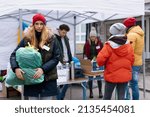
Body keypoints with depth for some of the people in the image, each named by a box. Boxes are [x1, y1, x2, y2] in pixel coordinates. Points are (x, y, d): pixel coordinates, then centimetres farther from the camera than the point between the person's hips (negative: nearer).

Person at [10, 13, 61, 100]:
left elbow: (56, 57, -4)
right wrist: (16, 68, -18)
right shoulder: (27, 39, 1)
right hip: (31, 79, 1)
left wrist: (43, 69, -18)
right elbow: (14, 54, 2)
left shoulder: (51, 38, -3)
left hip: (48, 79, -1)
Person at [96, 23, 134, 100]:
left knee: (107, 96, 13)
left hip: (111, 76, -3)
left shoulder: (109, 46, -14)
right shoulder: (128, 45, -1)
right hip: (125, 76, 3)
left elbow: (100, 59, -17)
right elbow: (132, 60, 4)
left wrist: (106, 64, 5)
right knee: (121, 96, 9)